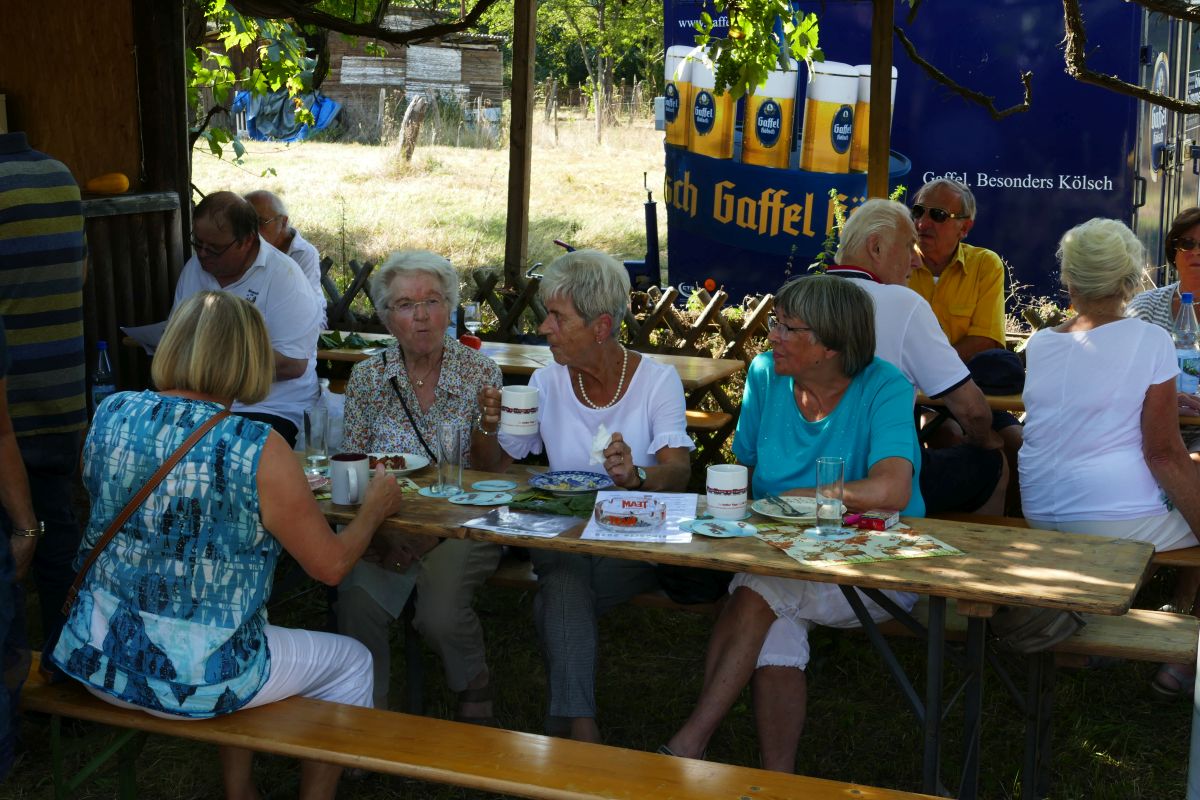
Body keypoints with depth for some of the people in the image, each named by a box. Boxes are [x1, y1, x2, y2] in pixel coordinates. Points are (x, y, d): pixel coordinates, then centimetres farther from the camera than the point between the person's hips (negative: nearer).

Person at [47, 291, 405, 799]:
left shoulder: (110, 414, -5)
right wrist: (375, 509, 9)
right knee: (352, 661, 19)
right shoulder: (257, 451, -20)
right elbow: (330, 566, -11)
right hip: (189, 681, -6)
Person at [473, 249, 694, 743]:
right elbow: (494, 465, 11)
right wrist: (489, 428, -12)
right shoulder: (548, 381, 6)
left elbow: (678, 472, -17)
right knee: (564, 585, -32)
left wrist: (636, 475, -40)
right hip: (562, 536, 2)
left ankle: (569, 723, -16)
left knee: (562, 590, -32)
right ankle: (581, 727, -30)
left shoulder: (657, 379, -4)